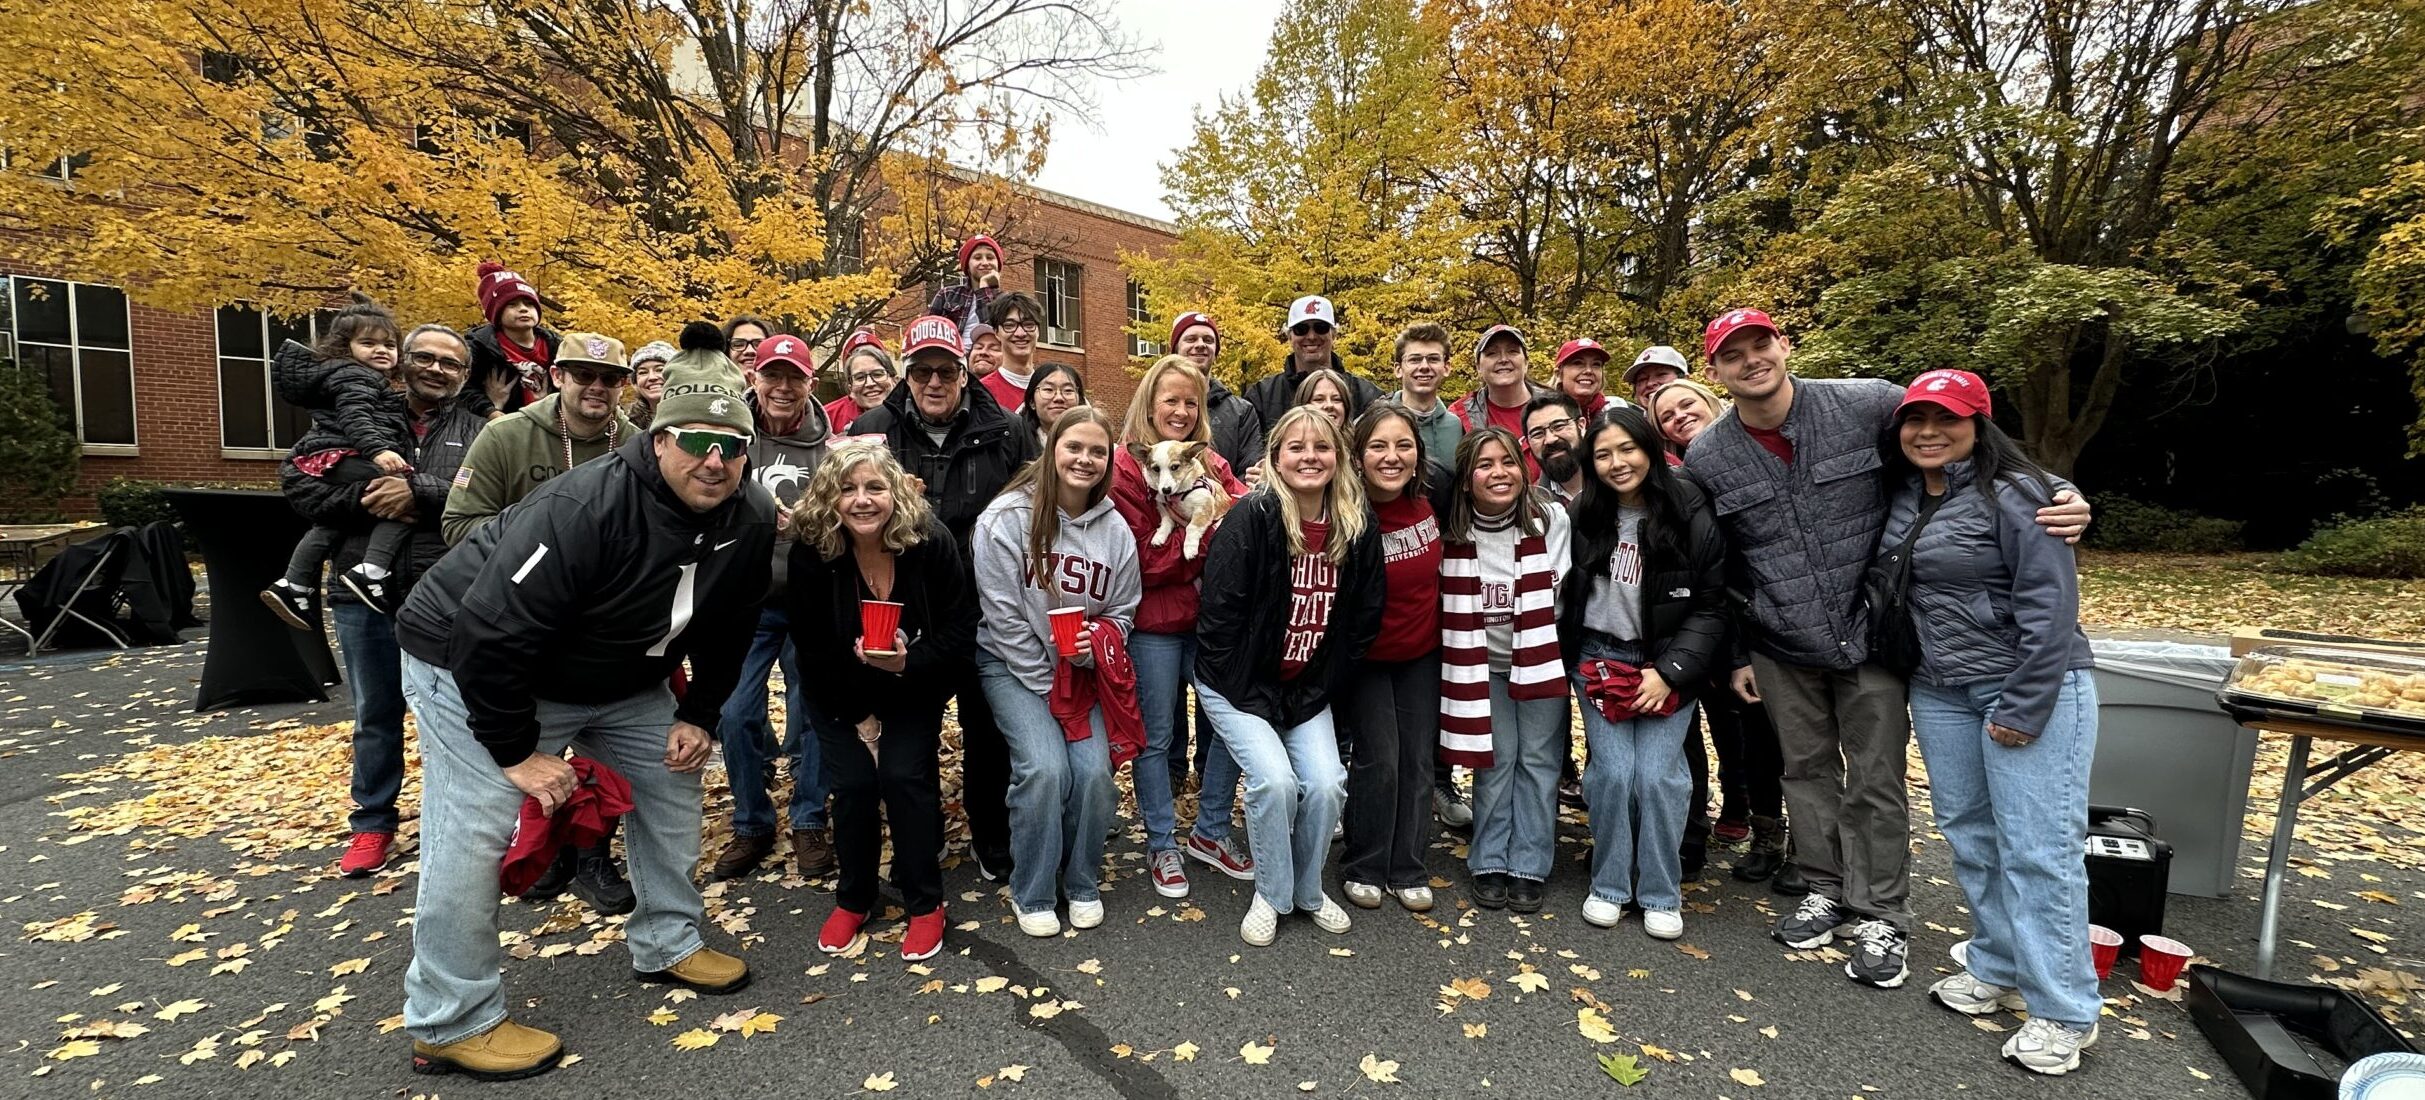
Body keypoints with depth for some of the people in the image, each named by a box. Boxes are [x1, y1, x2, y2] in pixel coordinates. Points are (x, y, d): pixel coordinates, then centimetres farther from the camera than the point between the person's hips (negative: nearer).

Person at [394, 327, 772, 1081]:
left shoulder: (751, 519, -15)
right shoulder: (586, 507, -35)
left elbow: (726, 629, 1)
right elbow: (488, 633, -31)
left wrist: (699, 717, -3)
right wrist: (516, 750, -23)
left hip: (618, 679, 7)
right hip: (474, 665, -6)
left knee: (674, 783, 8)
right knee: (472, 834, -9)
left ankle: (667, 945, 26)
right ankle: (451, 1023, 10)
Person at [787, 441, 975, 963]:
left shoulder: (930, 541, -21)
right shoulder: (810, 550, -19)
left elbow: (961, 629, -14)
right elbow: (809, 645, -9)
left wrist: (908, 661, -30)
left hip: (914, 690, -1)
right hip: (841, 693, 1)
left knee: (905, 775, -14)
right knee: (852, 783, -9)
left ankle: (925, 904, 7)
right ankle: (853, 900, 18)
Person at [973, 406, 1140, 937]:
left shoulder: (1115, 530, -2)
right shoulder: (1007, 517, -13)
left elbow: (1122, 612, 7)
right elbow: (1003, 615, -12)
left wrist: (1095, 646, -15)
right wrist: (1043, 684, -13)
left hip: (1081, 669, 3)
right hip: (1015, 664, -3)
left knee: (1095, 770, -14)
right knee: (1045, 767, -20)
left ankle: (1083, 884, 13)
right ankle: (1032, 894, 4)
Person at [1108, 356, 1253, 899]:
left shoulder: (1211, 462, 9)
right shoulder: (1126, 466, -8)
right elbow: (1146, 558, -13)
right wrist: (1209, 534, -16)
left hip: (1210, 615, 5)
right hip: (1154, 621, -5)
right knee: (1157, 735, 6)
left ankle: (1210, 830, 27)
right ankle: (1161, 844, 24)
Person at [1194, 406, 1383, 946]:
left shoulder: (1357, 528, -3)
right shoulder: (1252, 518, -18)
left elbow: (1364, 617, 3)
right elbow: (1218, 612, -18)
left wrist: (1323, 687, -1)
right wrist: (1250, 694, -15)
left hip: (1308, 688, 4)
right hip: (1239, 684, -4)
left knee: (1326, 783, -10)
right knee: (1275, 779, -19)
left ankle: (1308, 890, 19)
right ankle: (1271, 896, 9)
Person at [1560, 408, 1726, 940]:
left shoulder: (1692, 516, -9)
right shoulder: (1584, 517, -2)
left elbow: (1712, 607, -6)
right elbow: (1568, 596, 9)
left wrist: (1669, 671, -13)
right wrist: (1573, 660, 1)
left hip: (1669, 662, -1)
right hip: (1599, 658, 2)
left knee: (1657, 774, -9)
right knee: (1613, 771, -7)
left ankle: (1661, 894, 12)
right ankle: (1609, 886, 12)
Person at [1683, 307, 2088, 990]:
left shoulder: (1866, 404, -11)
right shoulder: (1706, 460, -5)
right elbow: (1718, 569, 5)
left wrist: (2061, 497, -16)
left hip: (1870, 634, -2)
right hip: (1782, 649, 2)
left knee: (1875, 781, 7)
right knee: (1807, 771, 15)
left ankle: (1881, 916, 23)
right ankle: (1826, 891, 33)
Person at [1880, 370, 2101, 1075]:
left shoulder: (2014, 493, -13)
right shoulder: (1900, 497, 7)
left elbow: (2050, 603, -16)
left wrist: (2023, 708, -17)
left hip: (2032, 688, -6)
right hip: (1940, 693, 7)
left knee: (2036, 848, -3)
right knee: (1968, 835, 12)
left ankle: (2063, 1012, 10)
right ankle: (1998, 971, 28)